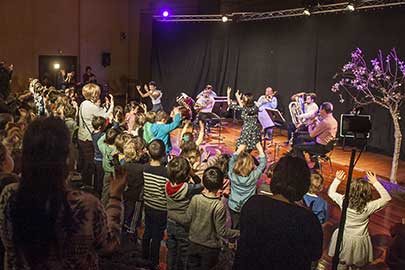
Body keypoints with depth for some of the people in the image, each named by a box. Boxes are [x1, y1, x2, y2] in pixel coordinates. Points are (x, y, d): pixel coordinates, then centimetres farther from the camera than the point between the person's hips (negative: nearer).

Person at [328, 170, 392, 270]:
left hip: (343, 238, 2)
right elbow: (387, 198, -15)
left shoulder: (344, 201, -23)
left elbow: (331, 192, -3)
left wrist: (337, 180, -3)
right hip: (359, 241, -1)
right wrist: (375, 182, -18)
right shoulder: (368, 207, -27)